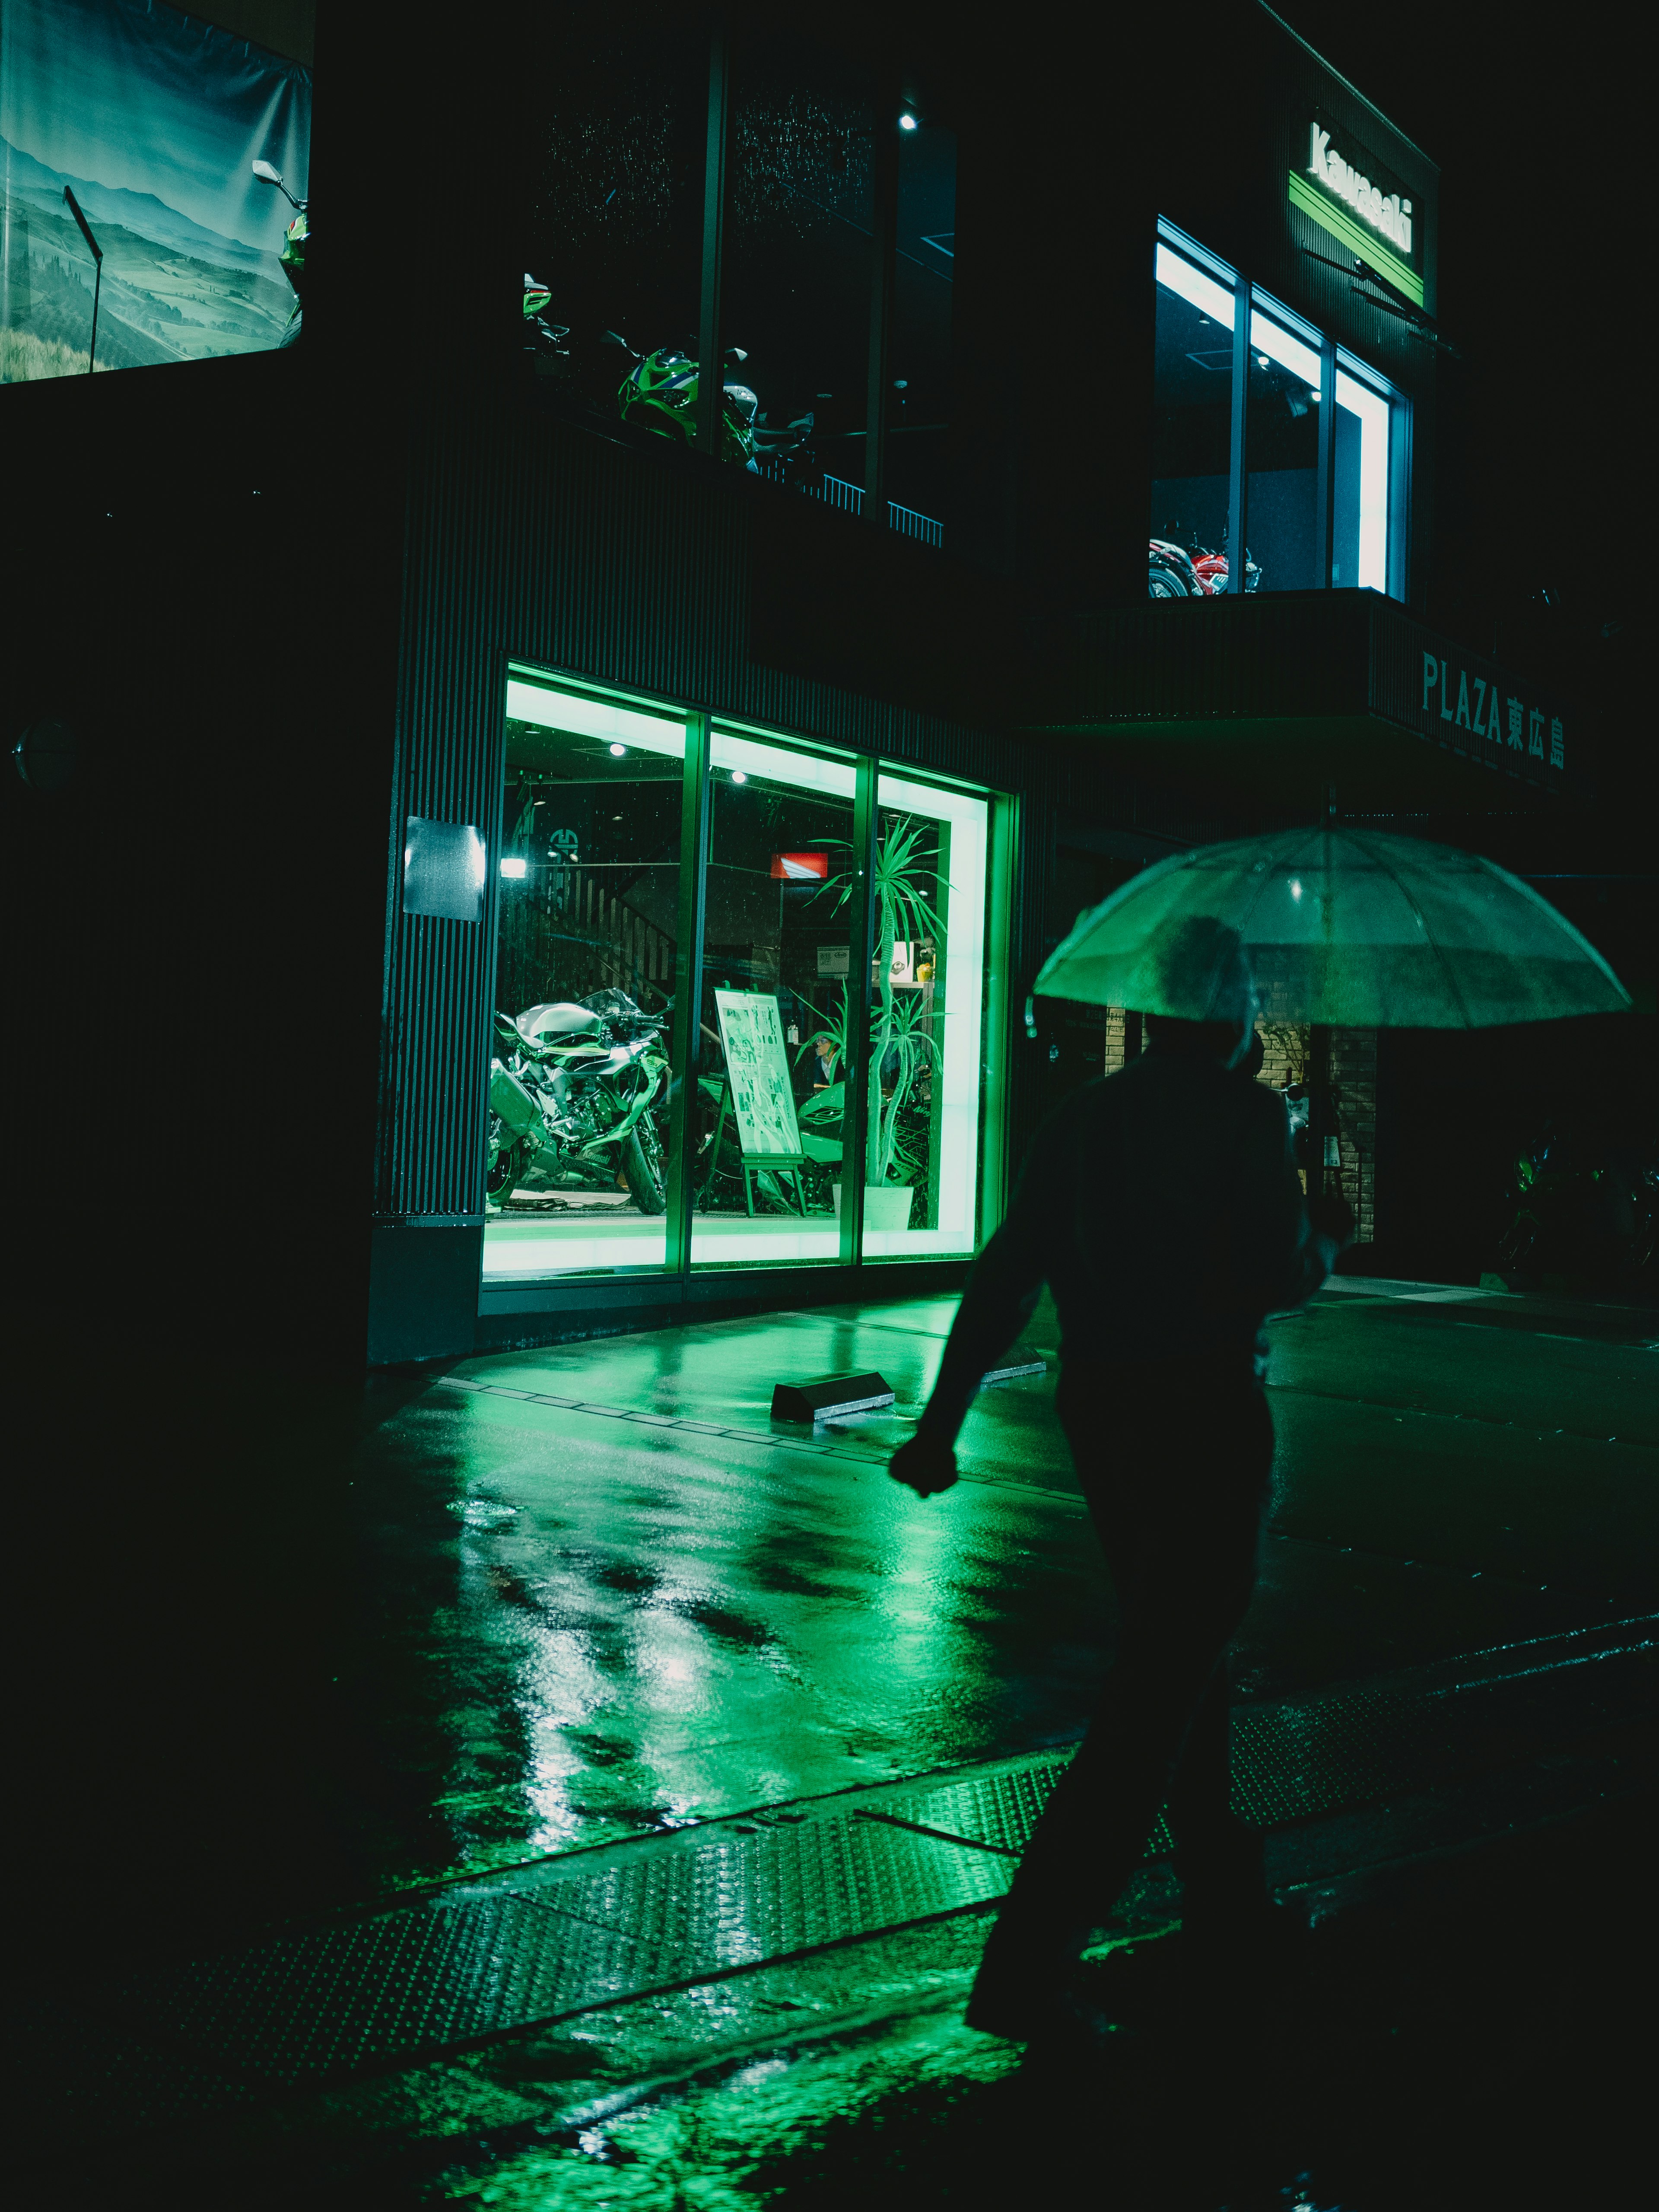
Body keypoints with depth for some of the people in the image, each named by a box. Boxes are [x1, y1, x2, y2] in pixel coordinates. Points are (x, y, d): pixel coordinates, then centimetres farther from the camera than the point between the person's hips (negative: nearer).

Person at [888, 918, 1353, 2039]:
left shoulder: (1083, 1116, 7)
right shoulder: (1245, 1115, -11)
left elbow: (1004, 1278, 4)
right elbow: (1280, 1274, -16)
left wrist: (943, 1422, 6)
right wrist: (1329, 1234, 7)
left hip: (1100, 1412, 7)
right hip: (1206, 1416, -7)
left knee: (1180, 1649, 24)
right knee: (1160, 1684, -3)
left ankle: (1225, 1886, 41)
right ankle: (1030, 1965, -7)